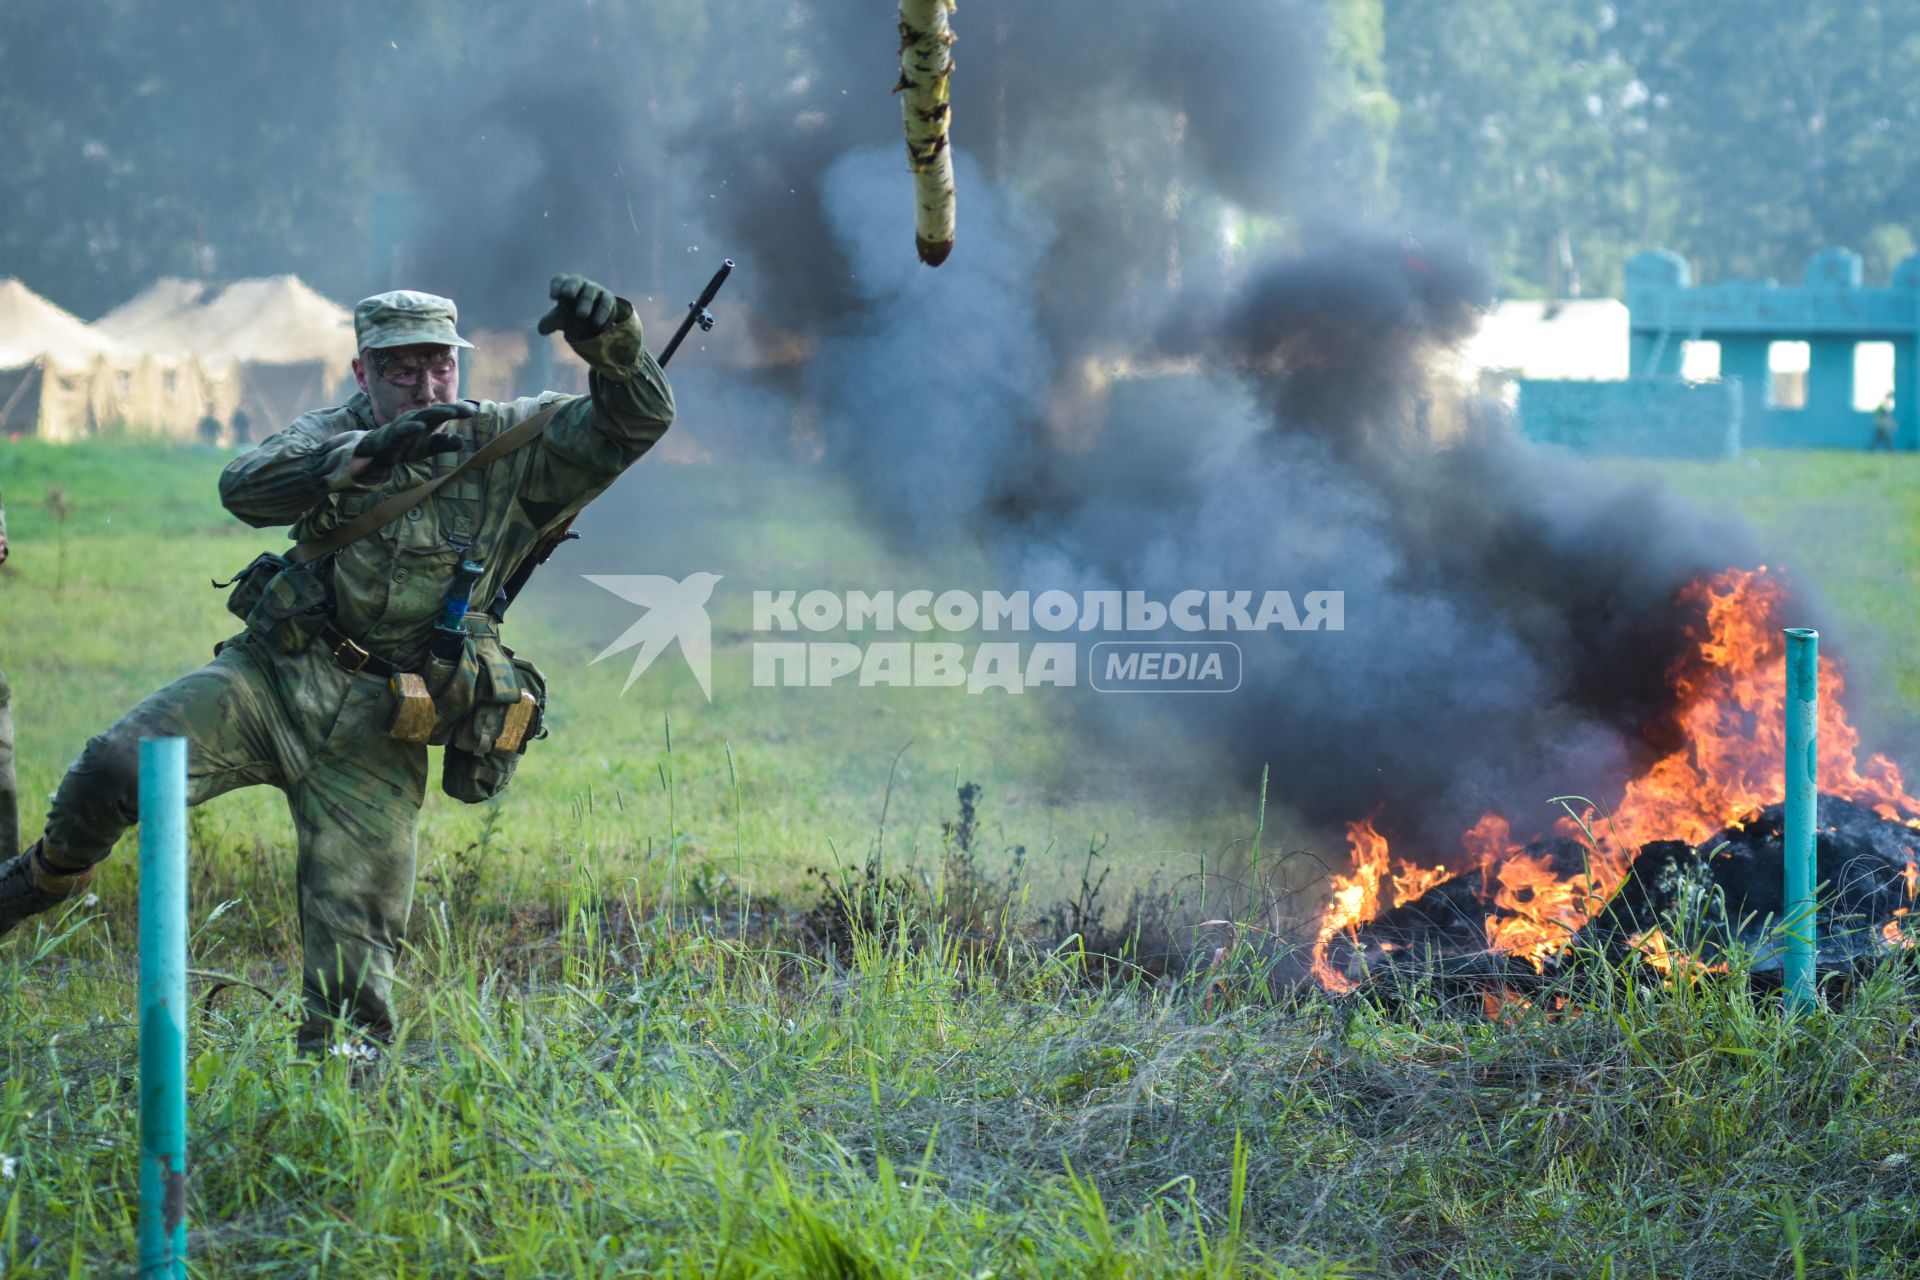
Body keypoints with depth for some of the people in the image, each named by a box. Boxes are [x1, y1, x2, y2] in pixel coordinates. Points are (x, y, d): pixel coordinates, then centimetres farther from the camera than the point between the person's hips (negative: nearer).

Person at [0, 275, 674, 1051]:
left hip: (373, 739, -1)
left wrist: (611, 343, -28)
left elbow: (636, 422, -6)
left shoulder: (510, 446, 2)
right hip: (270, 676, 1)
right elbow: (245, 489, -15)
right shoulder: (336, 434, 5)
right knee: (115, 768, -17)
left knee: (355, 945, -4)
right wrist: (369, 455, -29)